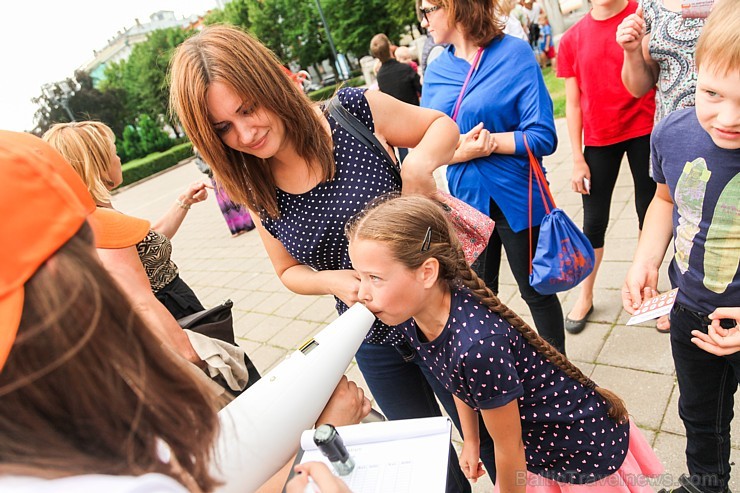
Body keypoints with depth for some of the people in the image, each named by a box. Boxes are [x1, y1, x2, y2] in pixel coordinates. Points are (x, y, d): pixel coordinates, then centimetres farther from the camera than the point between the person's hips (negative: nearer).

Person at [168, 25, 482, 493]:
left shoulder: (354, 112, -19)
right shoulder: (256, 189, -8)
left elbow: (443, 125, -4)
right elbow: (290, 270, 4)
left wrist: (419, 164, -26)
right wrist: (333, 281, -17)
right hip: (372, 341, 4)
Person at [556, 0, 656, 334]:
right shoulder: (572, 39, 1)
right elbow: (573, 104, 3)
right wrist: (577, 160, 0)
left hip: (645, 131, -1)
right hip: (598, 140, 1)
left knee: (649, 212, 8)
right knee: (593, 221, 7)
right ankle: (585, 296, 24)